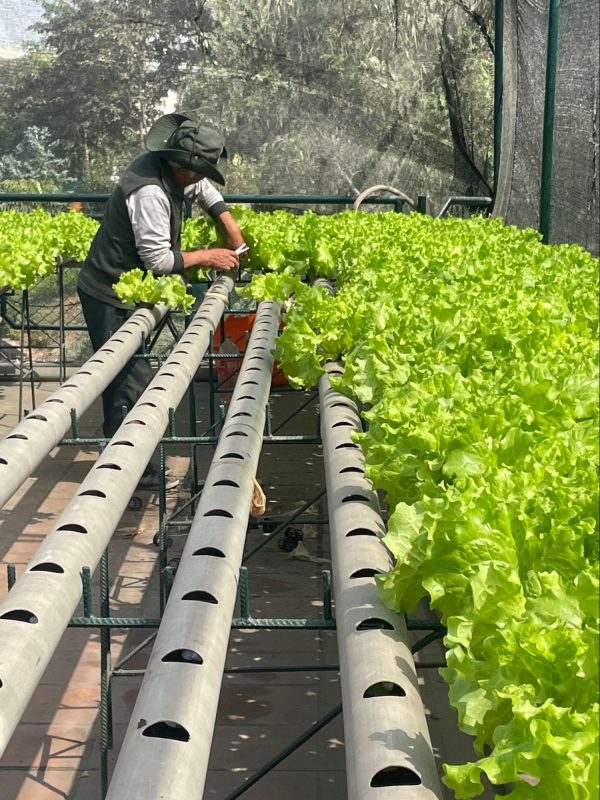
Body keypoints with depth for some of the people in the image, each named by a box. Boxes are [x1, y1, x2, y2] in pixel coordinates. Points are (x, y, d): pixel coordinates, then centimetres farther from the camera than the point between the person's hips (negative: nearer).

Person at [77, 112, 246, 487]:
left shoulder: (166, 165, 1)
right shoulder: (149, 192, -28)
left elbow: (203, 189, 21)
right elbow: (158, 259, -25)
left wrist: (230, 224, 10)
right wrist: (206, 257, -14)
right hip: (110, 297, -10)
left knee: (127, 375, 15)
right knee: (130, 380, -7)